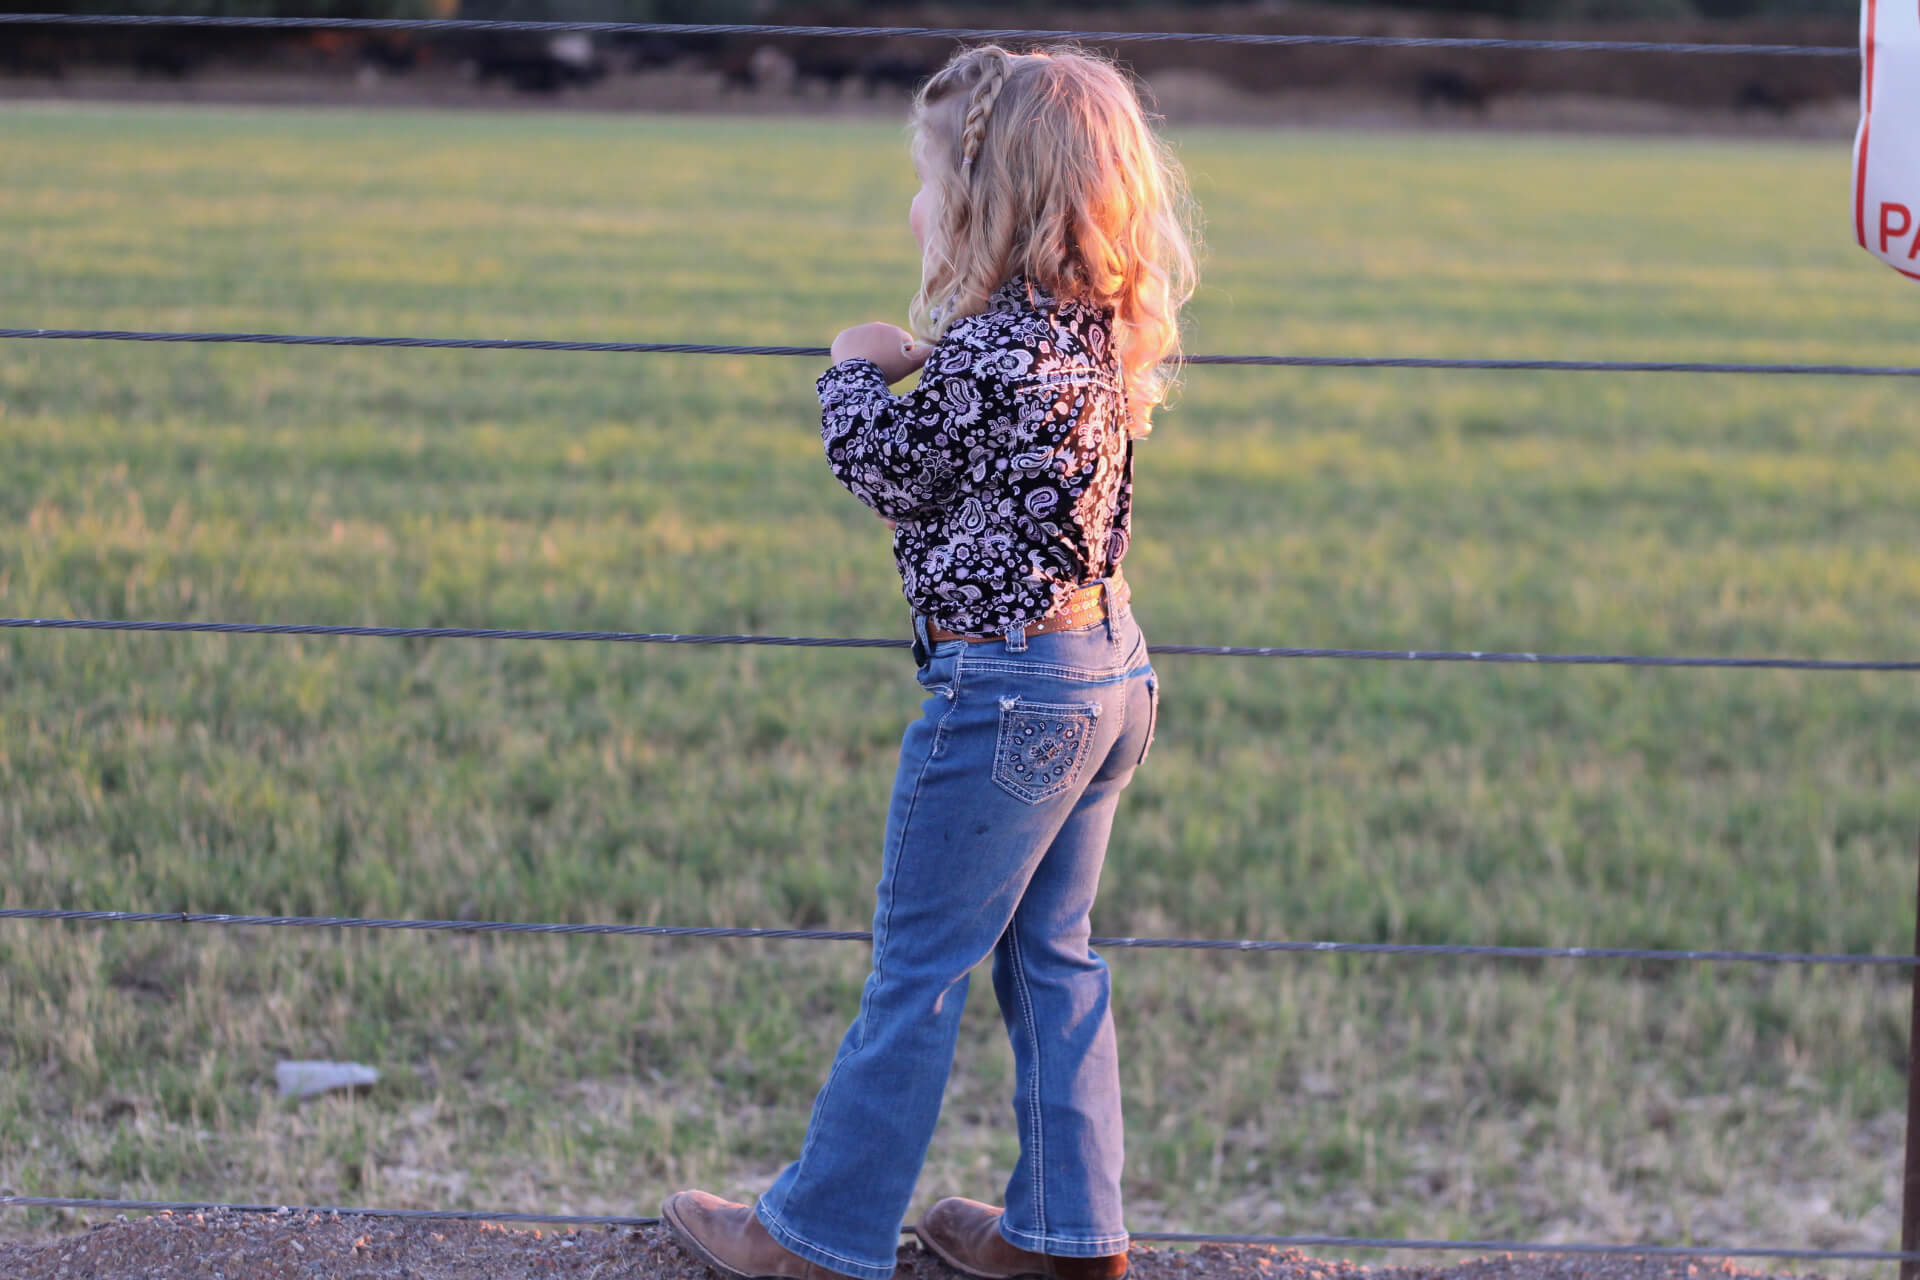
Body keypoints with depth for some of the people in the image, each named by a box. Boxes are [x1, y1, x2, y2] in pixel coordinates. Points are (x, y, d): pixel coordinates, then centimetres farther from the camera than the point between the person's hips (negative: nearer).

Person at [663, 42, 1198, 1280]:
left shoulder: (988, 350, -22)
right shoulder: (1102, 330, 5)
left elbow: (890, 471, -7)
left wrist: (857, 372, 7)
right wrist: (918, 368, 10)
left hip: (1004, 689, -9)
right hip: (1108, 667, 9)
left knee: (920, 970, 2)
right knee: (1052, 957, 16)